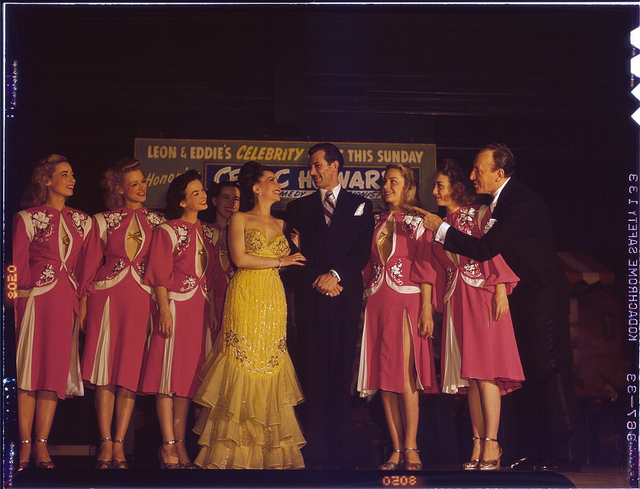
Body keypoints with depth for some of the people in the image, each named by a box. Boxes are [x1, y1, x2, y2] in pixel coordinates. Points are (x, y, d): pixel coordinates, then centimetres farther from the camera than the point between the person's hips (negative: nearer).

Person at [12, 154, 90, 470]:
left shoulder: (81, 221, 15)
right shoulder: (28, 218, 4)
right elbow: (18, 265, 0)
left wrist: (82, 300, 4)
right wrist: (17, 301, -8)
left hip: (66, 302, 4)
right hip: (36, 300, -4)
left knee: (55, 371, -1)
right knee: (29, 370, -5)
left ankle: (42, 445, 0)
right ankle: (25, 445, -4)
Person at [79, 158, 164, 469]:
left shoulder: (157, 222, 12)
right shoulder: (103, 221, 9)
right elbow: (90, 265, 9)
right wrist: (85, 303, 2)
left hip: (141, 300, 1)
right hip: (107, 298, -1)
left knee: (130, 372, -4)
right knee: (105, 372, -6)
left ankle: (119, 444, -1)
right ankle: (106, 444, -4)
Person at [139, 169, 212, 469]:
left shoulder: (204, 232, 16)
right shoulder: (167, 231, -2)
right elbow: (159, 275, -6)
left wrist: (212, 310, 13)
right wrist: (164, 309, -15)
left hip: (199, 309, 6)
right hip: (175, 307, -6)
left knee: (188, 376, 5)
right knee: (169, 376, -7)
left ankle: (180, 444, 7)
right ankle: (168, 445, -7)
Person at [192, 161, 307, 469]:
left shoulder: (280, 224, 19)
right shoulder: (240, 219, 4)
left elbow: (293, 259, 17)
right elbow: (240, 258, -7)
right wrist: (280, 261, -4)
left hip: (274, 301, 4)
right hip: (246, 297, -4)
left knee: (271, 369, -1)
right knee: (243, 364, -7)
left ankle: (270, 449, 0)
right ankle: (237, 448, -2)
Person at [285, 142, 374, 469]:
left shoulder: (361, 206, 12)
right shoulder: (299, 207, 16)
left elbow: (363, 250, 3)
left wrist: (335, 274, -10)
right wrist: (318, 279, -6)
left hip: (346, 298, -1)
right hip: (310, 301, 1)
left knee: (342, 378, -3)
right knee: (313, 377, -3)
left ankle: (342, 454, -1)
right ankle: (316, 454, -3)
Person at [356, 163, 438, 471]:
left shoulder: (417, 222, 2)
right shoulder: (377, 222, 16)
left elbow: (425, 267, -4)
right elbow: (370, 265, 16)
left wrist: (426, 309, -12)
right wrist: (365, 305, 8)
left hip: (406, 301, -5)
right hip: (377, 303, 5)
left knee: (405, 375, -11)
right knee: (384, 376, 1)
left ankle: (411, 448, -7)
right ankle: (396, 449, 3)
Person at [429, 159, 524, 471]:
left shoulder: (481, 215, 1)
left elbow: (495, 251, -7)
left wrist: (500, 289, -18)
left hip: (482, 297, -6)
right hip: (455, 302, 6)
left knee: (484, 369, -12)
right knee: (469, 374, 1)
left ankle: (491, 445, -15)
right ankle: (478, 445, 0)